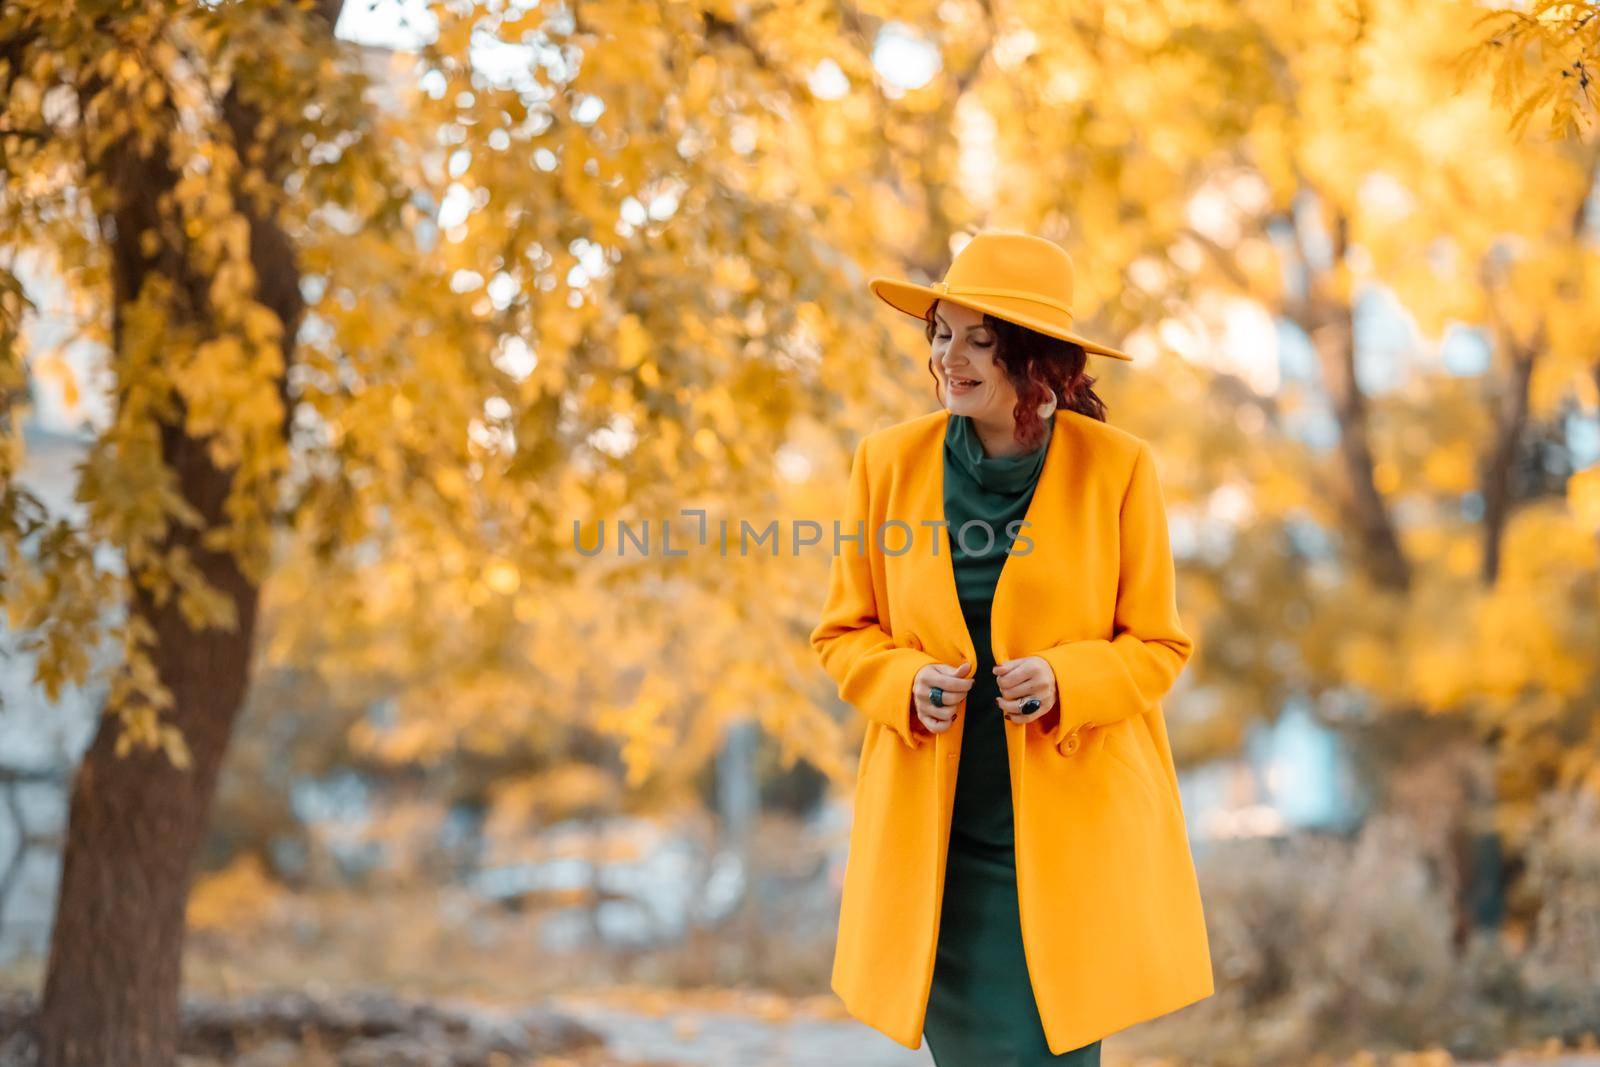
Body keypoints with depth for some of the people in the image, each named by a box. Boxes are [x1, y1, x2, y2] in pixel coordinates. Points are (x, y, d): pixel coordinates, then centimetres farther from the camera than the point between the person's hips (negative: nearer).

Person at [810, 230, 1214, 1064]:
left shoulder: (1117, 467, -3)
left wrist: (1063, 680, -17)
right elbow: (843, 633, 9)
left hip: (1073, 831, -1)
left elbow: (1158, 644, 2)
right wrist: (909, 683, -12)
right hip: (935, 831, 2)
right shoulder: (887, 460, 2)